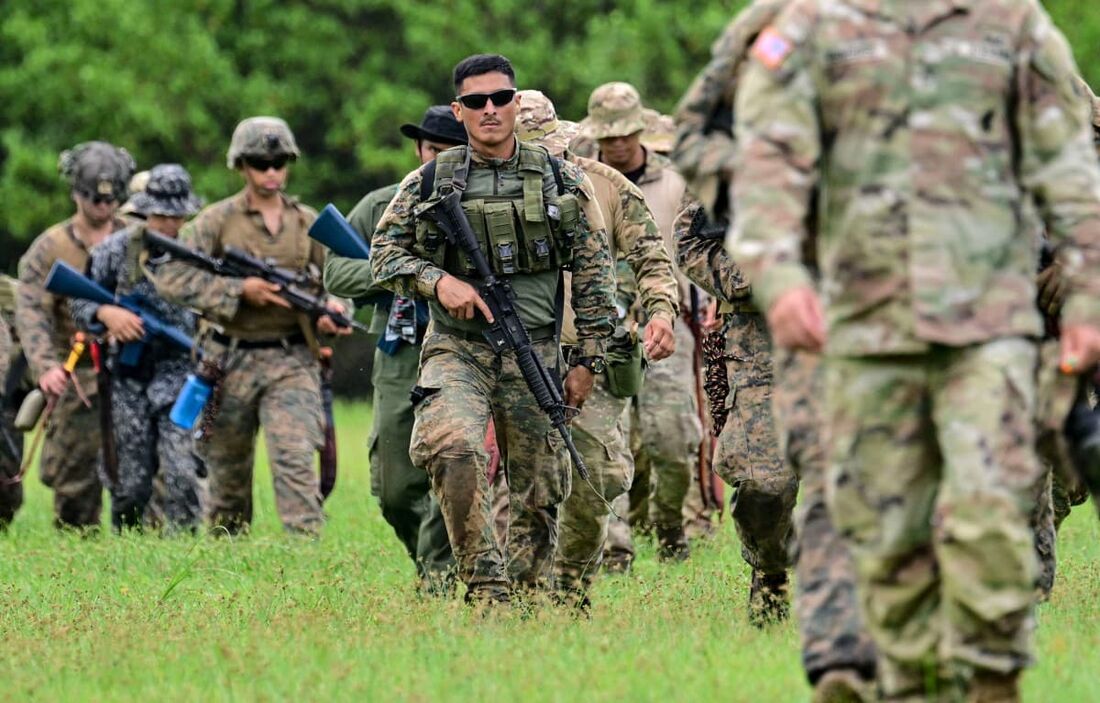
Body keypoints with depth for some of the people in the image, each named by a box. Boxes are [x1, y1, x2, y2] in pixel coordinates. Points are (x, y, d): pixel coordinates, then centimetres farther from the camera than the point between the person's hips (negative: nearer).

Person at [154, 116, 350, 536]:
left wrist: (332, 313, -7)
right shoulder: (218, 220, -2)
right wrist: (239, 290, -18)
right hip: (231, 360, 0)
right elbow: (170, 278, -10)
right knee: (228, 472, 11)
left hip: (290, 362, 0)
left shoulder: (308, 224, 7)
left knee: (295, 457, -18)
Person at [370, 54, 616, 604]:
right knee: (451, 447, -29)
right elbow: (384, 251, 8)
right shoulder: (430, 181, 4)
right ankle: (485, 586, -24)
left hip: (533, 355, 2)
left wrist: (587, 360, 3)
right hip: (455, 351, -2)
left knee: (539, 494, 5)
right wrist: (437, 280, -11)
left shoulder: (559, 181, 5)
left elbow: (593, 272, 8)